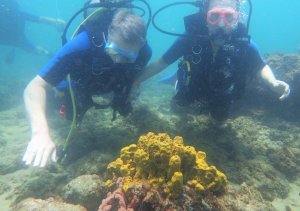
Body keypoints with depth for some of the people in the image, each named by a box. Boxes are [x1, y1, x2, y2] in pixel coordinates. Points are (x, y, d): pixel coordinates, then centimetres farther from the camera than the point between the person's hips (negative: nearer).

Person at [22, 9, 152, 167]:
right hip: (80, 85, -2)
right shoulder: (82, 44, -48)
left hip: (113, 87, 3)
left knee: (125, 110, 26)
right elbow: (35, 86, -51)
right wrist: (40, 132, -65)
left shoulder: (144, 52, -36)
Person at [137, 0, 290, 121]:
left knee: (220, 117, 28)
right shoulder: (189, 38, -37)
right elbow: (162, 62, -24)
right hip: (192, 89, -1)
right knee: (180, 103, 29)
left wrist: (273, 83, -34)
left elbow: (261, 67, -13)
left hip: (221, 96, 1)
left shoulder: (245, 45, -34)